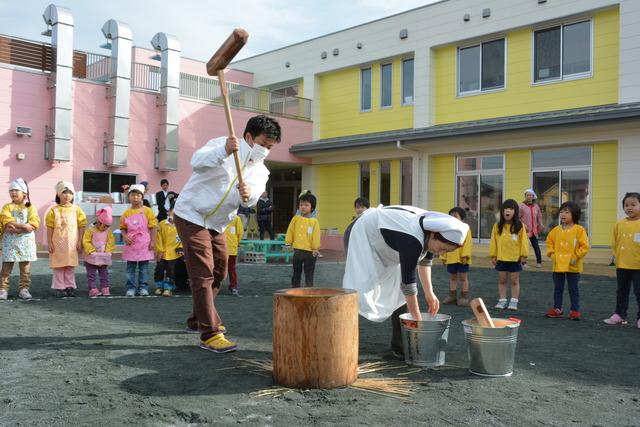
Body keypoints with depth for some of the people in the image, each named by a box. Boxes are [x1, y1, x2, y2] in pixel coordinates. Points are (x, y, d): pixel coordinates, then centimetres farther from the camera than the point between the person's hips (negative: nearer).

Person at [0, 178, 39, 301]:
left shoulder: (31, 208, 5)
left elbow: (34, 224, -9)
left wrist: (16, 229, -18)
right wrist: (24, 226, -22)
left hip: (26, 241, 0)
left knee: (25, 268, 4)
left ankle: (24, 289, 11)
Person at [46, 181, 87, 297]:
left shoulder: (77, 210, 2)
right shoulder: (54, 210, 0)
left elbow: (81, 226, 3)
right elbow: (50, 228, 1)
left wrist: (80, 241, -2)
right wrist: (50, 243, -4)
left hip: (72, 243, 1)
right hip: (58, 243, -1)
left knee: (71, 266, 7)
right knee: (58, 266, 4)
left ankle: (70, 287, 15)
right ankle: (59, 288, 10)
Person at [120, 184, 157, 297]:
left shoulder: (147, 211, -2)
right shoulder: (126, 213, 5)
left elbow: (152, 227, -2)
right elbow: (123, 228, 11)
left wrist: (153, 241, -7)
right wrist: (124, 236, -8)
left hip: (144, 244, -2)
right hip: (131, 244, 2)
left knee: (144, 267, 4)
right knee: (130, 267, 6)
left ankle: (143, 287, 11)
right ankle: (130, 288, 11)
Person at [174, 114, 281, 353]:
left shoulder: (261, 172, 2)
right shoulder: (222, 145, -14)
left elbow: (254, 196, -19)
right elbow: (197, 162, -34)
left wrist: (247, 194, -43)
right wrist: (223, 151, -51)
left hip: (216, 225, 8)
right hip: (191, 216, -8)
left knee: (218, 273, 17)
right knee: (203, 274, -12)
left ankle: (197, 320, 35)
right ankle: (210, 334, -10)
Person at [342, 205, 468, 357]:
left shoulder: (433, 227, -14)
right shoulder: (412, 241, -39)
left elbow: (425, 259, 5)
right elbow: (407, 282, -32)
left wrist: (429, 292, 1)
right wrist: (418, 320, -23)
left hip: (386, 246, 9)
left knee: (399, 292, 3)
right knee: (359, 293, -19)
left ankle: (399, 345, 10)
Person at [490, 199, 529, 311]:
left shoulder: (520, 226, -6)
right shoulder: (497, 226, 0)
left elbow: (523, 241, -5)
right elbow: (493, 242, 3)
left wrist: (523, 255, -7)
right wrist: (493, 256, 1)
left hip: (515, 258, -3)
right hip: (501, 258, 3)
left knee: (515, 281, 7)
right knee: (502, 280, 11)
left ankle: (514, 301, 14)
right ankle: (502, 300, 20)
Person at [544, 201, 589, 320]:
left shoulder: (579, 230, -9)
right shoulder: (556, 230, 4)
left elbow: (584, 246, -10)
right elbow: (549, 242, 14)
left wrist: (576, 257, -14)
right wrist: (551, 254, 2)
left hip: (573, 266, -4)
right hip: (558, 265, 4)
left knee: (573, 289, 5)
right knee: (558, 288, 12)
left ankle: (575, 310, 15)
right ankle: (557, 308, 23)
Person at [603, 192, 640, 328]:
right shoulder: (619, 225, 3)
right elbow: (615, 244, 11)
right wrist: (617, 257, 4)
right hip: (622, 266, 4)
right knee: (622, 291, 14)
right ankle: (620, 315, 24)